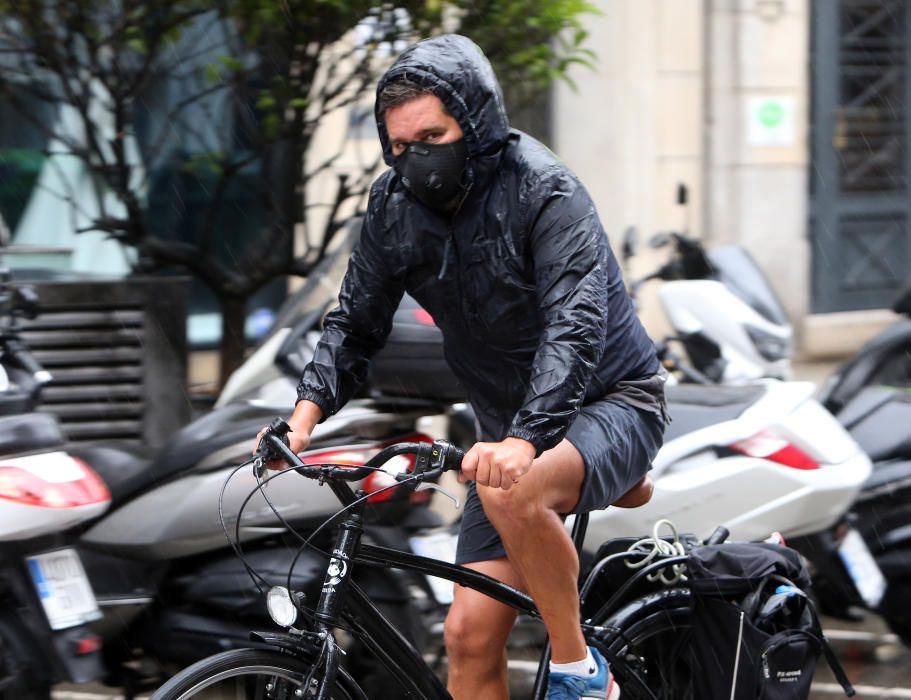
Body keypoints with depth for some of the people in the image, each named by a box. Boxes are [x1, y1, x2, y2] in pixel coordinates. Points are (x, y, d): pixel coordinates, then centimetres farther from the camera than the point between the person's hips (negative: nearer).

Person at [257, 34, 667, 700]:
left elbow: (576, 326, -34)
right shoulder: (396, 207, -3)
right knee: (471, 634, -6)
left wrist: (524, 440, -48)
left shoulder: (545, 193, -22)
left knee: (512, 493, -37)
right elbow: (356, 321, 6)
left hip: (610, 401, -6)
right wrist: (307, 410, -13)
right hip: (512, 426, 6)